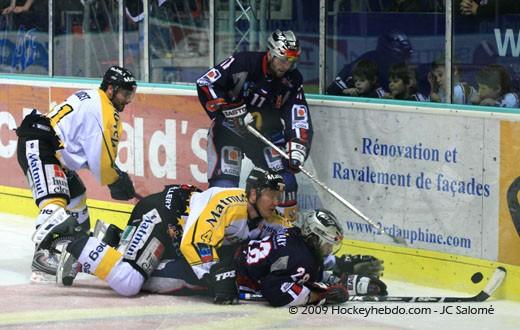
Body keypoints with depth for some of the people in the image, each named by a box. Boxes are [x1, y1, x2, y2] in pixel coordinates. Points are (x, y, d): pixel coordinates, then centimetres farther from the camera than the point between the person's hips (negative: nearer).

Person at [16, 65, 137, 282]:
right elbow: (101, 158, -15)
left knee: (75, 196, 25)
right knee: (55, 199, -28)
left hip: (53, 152, 12)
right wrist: (116, 182, 1)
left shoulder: (92, 99, 19)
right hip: (37, 147, -12)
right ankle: (45, 254, -43)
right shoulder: (102, 111, -13)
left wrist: (117, 174, 17)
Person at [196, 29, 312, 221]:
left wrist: (296, 151, -25)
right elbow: (205, 83, -22)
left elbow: (299, 119, -11)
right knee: (224, 183, -13)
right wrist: (232, 110, -24)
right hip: (229, 129, -4)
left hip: (267, 132, 4)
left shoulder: (292, 80, -8)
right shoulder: (244, 63, -21)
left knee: (284, 179, -5)